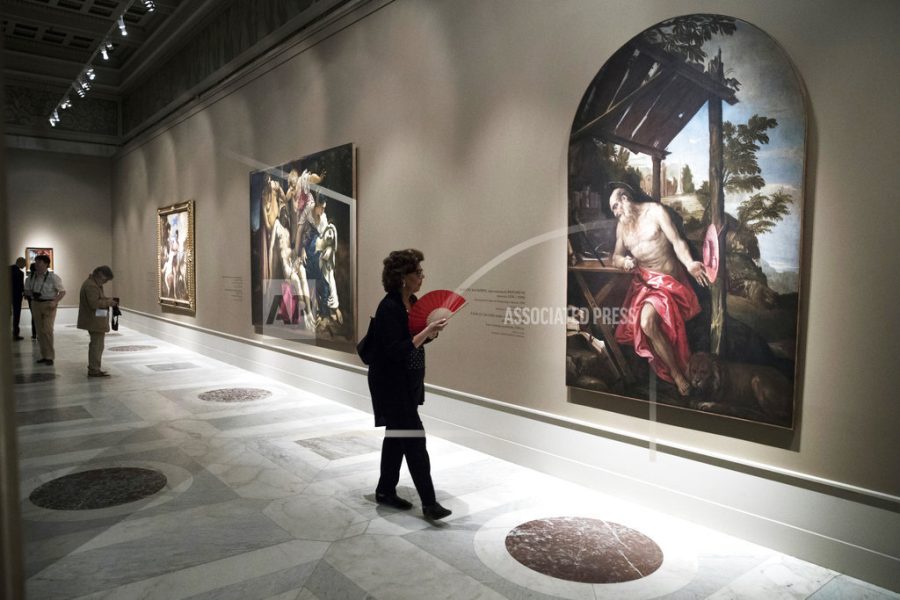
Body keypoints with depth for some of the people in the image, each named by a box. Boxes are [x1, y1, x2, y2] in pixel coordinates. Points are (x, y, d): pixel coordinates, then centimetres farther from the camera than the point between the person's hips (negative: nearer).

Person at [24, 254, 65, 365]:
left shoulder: (53, 277, -9)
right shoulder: (31, 277, 6)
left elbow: (62, 291, -6)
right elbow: (27, 290, 20)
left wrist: (55, 302, -19)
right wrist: (29, 293, -2)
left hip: (48, 305, -5)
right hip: (35, 304, 5)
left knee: (47, 330, -11)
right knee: (40, 331, 8)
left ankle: (50, 356, -4)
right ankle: (44, 355, 16)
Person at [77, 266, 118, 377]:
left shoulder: (93, 283, 14)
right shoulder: (91, 285, -20)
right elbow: (94, 303, -28)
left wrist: (108, 300, 9)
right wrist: (108, 302, -17)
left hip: (93, 321, 11)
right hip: (95, 321, -11)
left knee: (95, 344, 19)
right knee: (97, 345, -5)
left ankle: (93, 368, 28)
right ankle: (94, 370, -1)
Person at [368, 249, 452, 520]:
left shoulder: (413, 301, 5)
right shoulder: (389, 308, -22)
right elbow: (396, 350, -26)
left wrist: (431, 332, -4)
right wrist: (427, 332, -30)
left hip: (408, 382, 9)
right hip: (391, 383, -9)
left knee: (397, 436, 16)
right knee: (414, 438, -7)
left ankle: (385, 491, 30)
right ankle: (428, 502, 0)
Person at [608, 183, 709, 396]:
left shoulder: (655, 211, -8)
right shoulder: (621, 225, 10)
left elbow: (677, 241, -14)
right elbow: (615, 256, 12)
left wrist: (689, 264, -34)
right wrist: (624, 261, -15)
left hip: (667, 280, -7)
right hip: (643, 281, 7)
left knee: (647, 321, -27)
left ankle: (676, 372, -12)